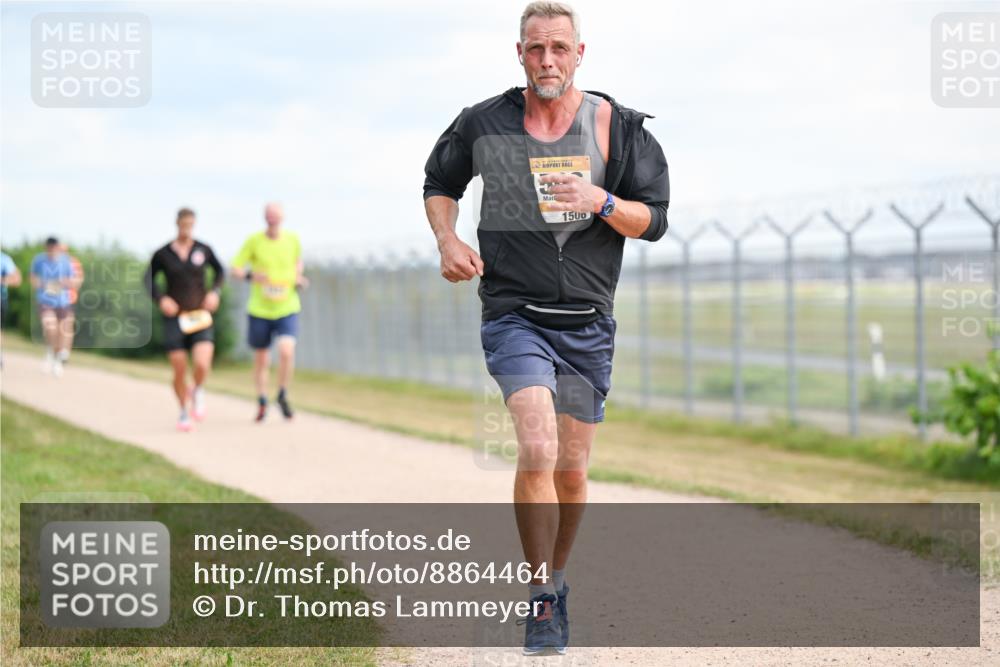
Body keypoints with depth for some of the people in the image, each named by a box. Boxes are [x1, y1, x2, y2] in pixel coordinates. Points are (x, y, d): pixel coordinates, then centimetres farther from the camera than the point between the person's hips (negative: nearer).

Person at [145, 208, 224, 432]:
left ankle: (198, 392, 15)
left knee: (202, 365, -19)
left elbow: (220, 270, 16)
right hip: (175, 318, 0)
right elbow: (149, 278, 10)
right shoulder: (162, 254, -3)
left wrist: (215, 292, 0)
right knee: (179, 371, -1)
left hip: (200, 316, 0)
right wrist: (160, 298, -6)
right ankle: (184, 413, 22)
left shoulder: (203, 250, 0)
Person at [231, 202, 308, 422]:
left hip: (287, 309, 0)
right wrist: (250, 276, -25)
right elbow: (235, 270, -4)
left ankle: (283, 395, 3)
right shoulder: (254, 241, -5)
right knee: (261, 360, 9)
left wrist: (299, 278, 2)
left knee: (286, 352, -21)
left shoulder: (292, 239, 1)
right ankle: (262, 403, 31)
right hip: (259, 311, 0)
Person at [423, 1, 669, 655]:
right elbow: (439, 183, 17)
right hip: (515, 314, -2)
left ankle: (557, 579, 34)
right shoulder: (483, 124, -1)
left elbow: (654, 220, 1)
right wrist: (448, 240, -2)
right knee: (538, 452, -21)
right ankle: (542, 601, -11)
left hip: (589, 322, 2)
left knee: (571, 469, 10)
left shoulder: (617, 127, -1)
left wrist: (600, 202, -19)